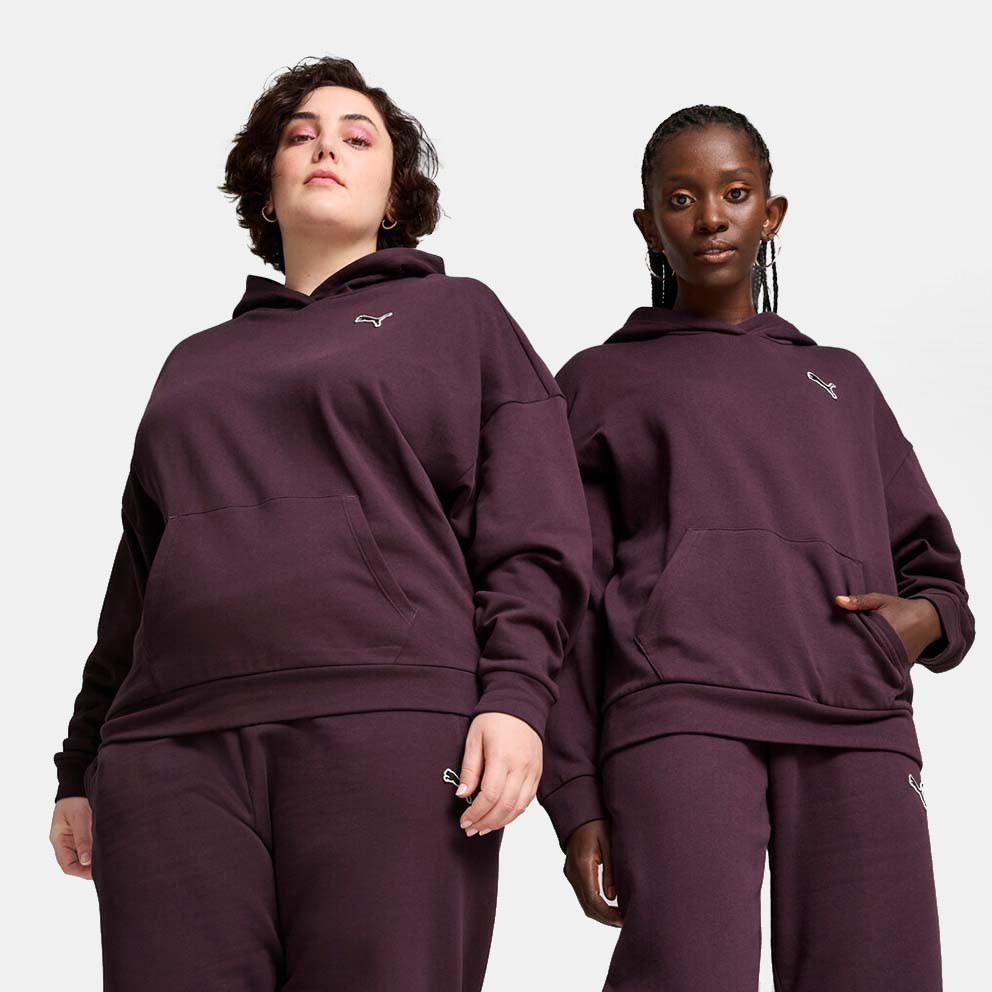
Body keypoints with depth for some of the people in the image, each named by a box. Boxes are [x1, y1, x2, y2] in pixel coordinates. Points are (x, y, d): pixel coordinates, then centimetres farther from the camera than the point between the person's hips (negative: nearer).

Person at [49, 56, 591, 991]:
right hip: (173, 753, 4)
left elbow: (534, 534, 6)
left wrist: (514, 695, -9)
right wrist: (81, 765, 21)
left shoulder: (458, 314, 17)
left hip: (389, 730, -3)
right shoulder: (198, 363, 28)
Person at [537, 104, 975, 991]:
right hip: (679, 715, -3)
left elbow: (930, 561, 27)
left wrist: (927, 618, 1)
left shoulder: (841, 380, 29)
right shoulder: (599, 381, 20)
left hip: (856, 726, 3)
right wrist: (575, 796, 0)